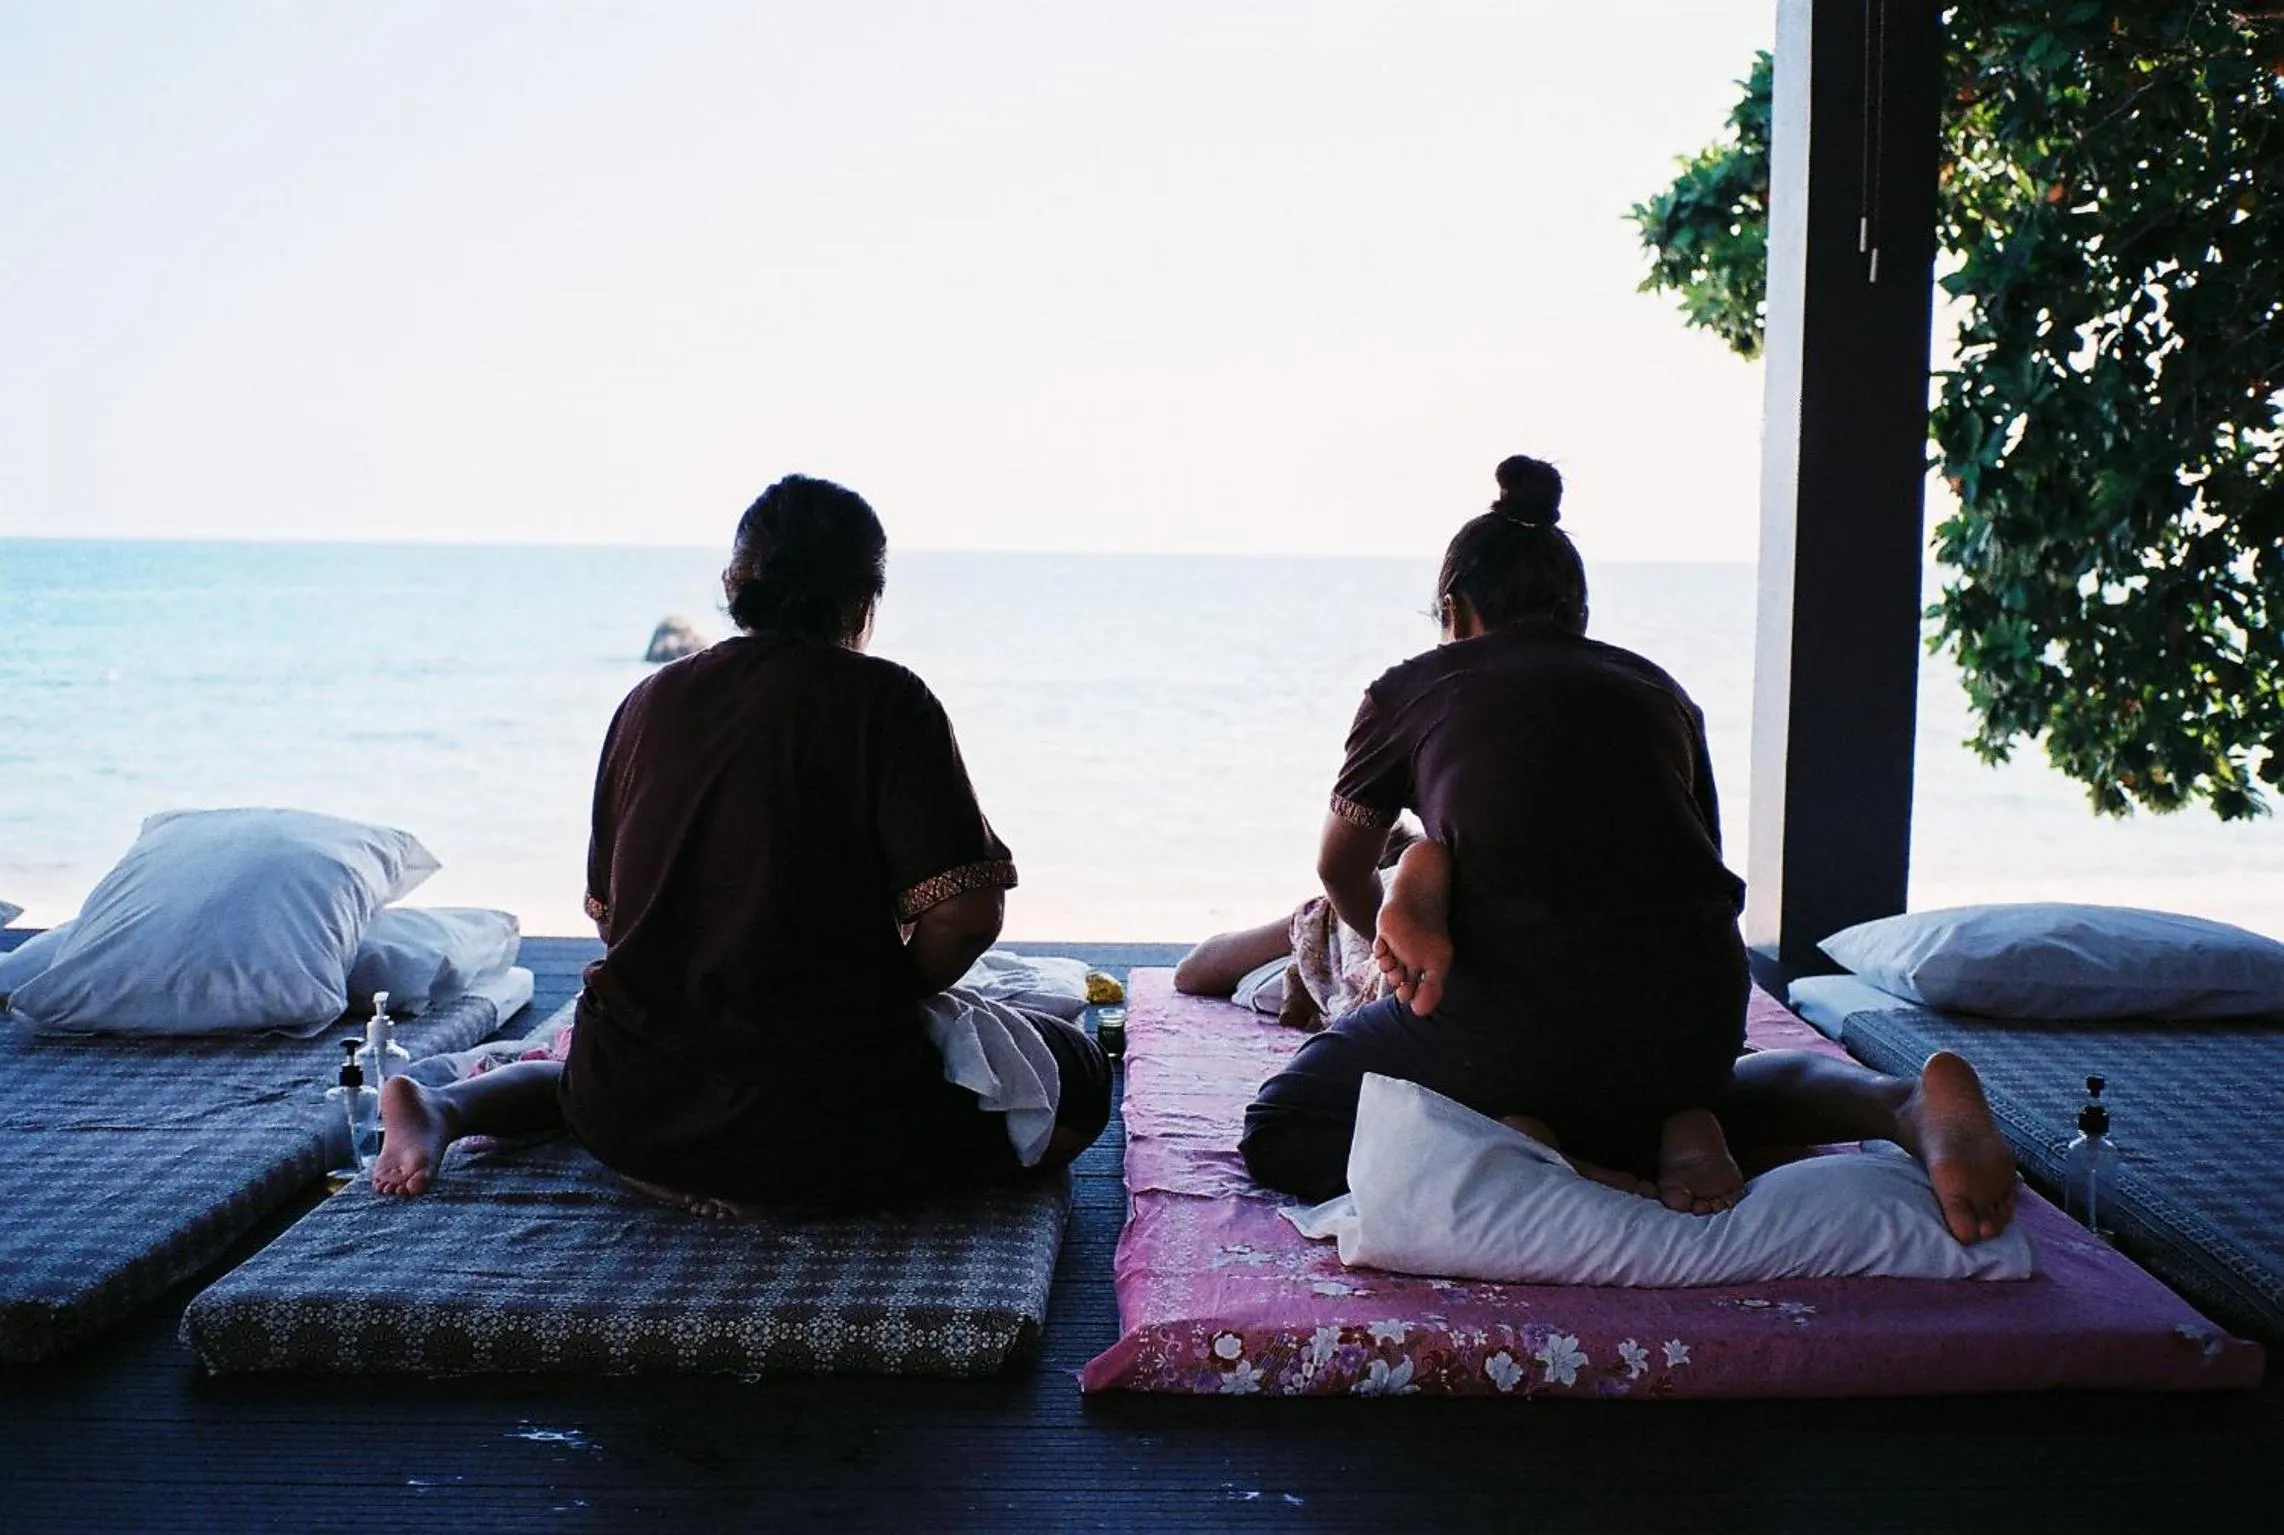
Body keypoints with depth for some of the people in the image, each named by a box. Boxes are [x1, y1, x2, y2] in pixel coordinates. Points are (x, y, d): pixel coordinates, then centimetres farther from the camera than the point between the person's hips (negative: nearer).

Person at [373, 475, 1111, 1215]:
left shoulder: (651, 699, 7)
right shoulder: (883, 701, -8)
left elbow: (607, 914, 12)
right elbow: (965, 913, -16)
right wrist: (895, 997, 3)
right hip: (812, 1134, -6)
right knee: (1075, 1070, 12)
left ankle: (443, 1106, 10)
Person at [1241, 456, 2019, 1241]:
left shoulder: (1407, 689, 17)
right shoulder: (1659, 691, 23)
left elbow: (1339, 868, 31)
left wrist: (1404, 943, 52)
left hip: (1515, 1000, -4)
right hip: (1697, 1004, 4)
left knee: (1281, 1132, 15)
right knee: (1702, 1087, 40)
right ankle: (1905, 1104, 8)